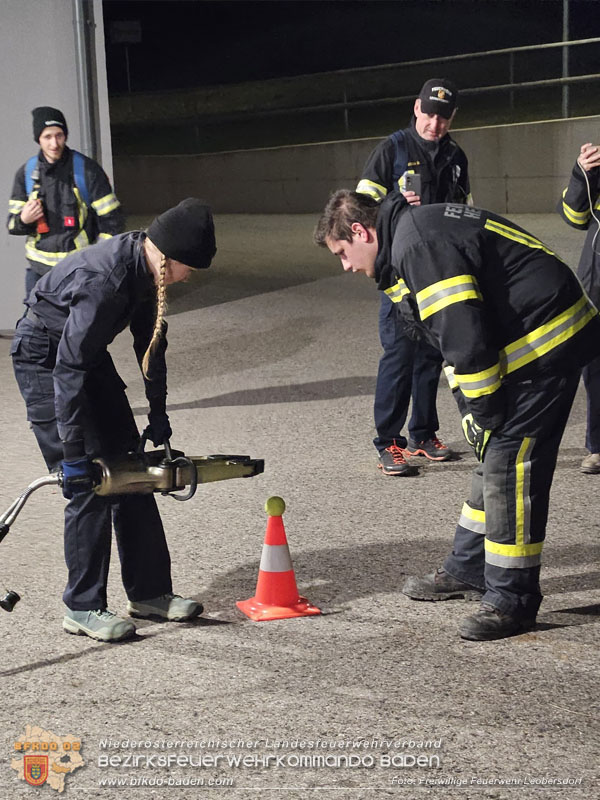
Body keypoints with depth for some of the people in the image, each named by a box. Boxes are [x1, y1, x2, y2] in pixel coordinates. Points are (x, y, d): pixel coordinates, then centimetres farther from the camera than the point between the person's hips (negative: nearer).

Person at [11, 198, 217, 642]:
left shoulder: (147, 268, -7)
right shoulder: (104, 280, -34)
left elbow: (151, 341, 8)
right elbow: (68, 369, -33)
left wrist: (158, 414, 12)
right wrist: (74, 453, -31)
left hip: (88, 353, 9)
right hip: (43, 358, -9)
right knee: (88, 484, -11)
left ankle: (149, 592, 15)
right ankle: (83, 608, 0)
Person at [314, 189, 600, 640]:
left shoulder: (418, 245, -18)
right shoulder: (418, 232, 17)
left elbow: (466, 337, -24)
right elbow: (456, 335, 20)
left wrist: (484, 412, -13)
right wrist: (472, 410, 12)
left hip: (546, 342, -11)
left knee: (508, 463, -10)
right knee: (496, 455, 17)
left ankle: (511, 601, -1)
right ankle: (468, 572, 29)